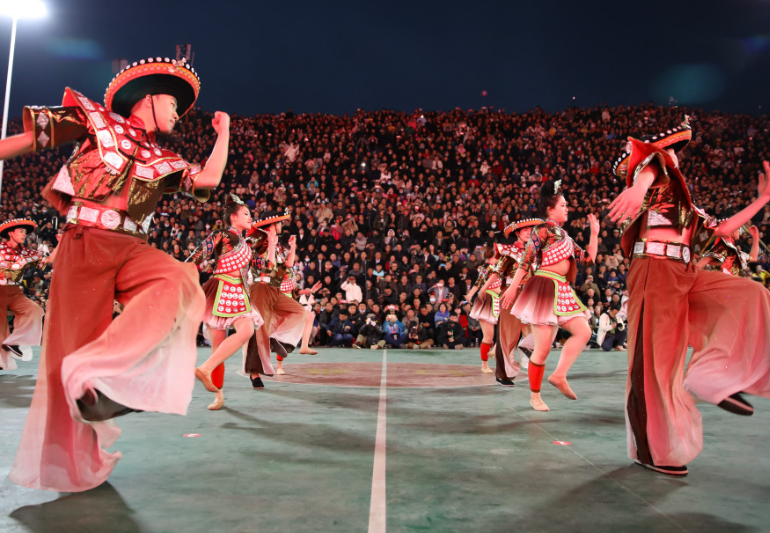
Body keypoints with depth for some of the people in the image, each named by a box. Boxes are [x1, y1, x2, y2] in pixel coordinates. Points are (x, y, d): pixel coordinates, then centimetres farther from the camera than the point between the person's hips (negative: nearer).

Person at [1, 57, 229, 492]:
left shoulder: (162, 161, 19)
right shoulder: (96, 121, 10)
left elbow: (209, 179, 9)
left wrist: (223, 133, 17)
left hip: (131, 248, 4)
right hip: (86, 245, -4)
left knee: (179, 281, -27)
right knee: (75, 340, -3)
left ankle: (95, 371, -22)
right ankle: (74, 461, 14)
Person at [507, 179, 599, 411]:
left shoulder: (564, 236, 18)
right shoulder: (543, 230, -6)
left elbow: (588, 258, 18)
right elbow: (525, 261, -10)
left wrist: (594, 232, 17)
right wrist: (512, 287, -13)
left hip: (562, 291, 9)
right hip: (545, 287, -9)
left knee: (584, 332, 0)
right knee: (543, 347, -5)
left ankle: (559, 375, 7)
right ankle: (534, 396, 8)